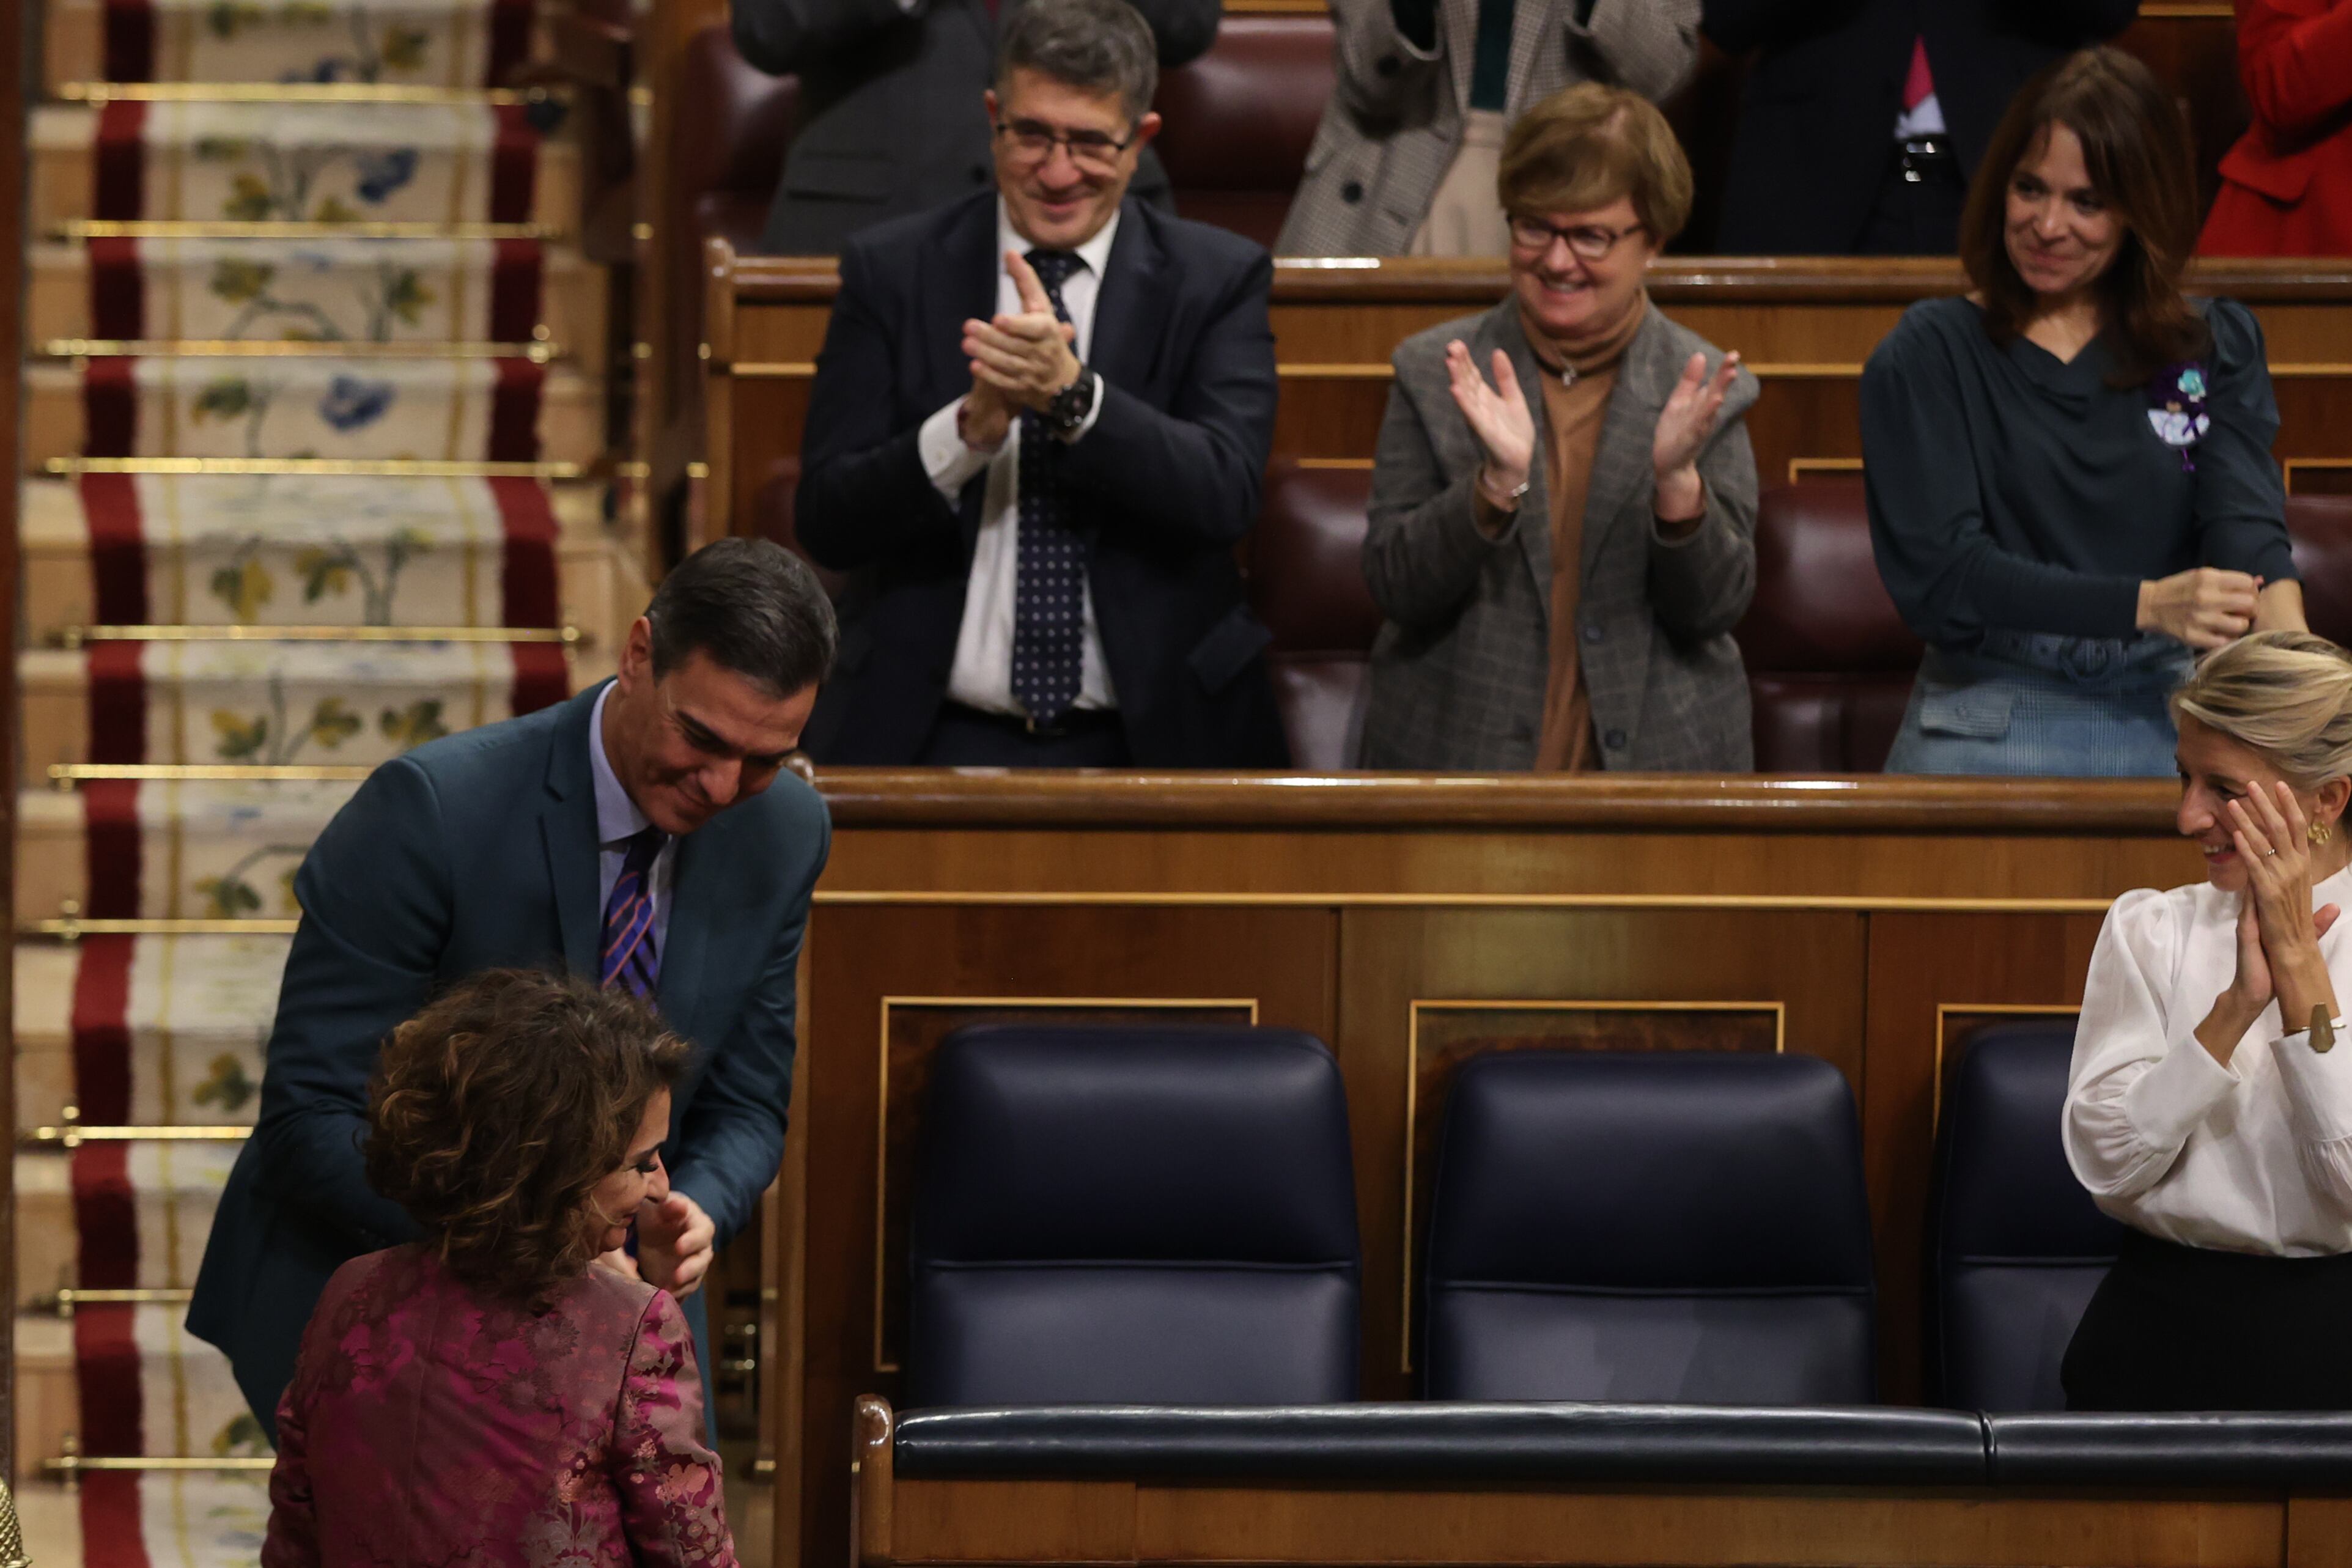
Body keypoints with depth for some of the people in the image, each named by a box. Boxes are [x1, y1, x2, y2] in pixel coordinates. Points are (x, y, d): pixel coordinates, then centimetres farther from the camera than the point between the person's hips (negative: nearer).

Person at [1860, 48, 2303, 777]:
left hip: (2175, 717, 2)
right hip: (1992, 720, -2)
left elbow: (2246, 521, -3)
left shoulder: (2217, 347, 14)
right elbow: (1937, 575, -5)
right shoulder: (1926, 357, 7)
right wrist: (2147, 605, -19)